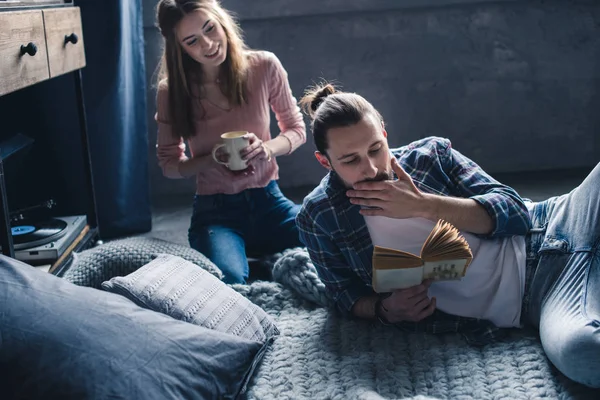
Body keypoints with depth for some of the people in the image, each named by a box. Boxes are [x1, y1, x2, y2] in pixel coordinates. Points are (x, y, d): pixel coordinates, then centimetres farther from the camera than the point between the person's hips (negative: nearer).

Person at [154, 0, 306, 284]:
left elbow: (296, 129, 7)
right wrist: (212, 160, -17)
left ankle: (263, 261, 3)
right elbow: (169, 163, 4)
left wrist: (267, 148, -16)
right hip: (215, 209, -2)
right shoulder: (171, 91, -5)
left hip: (268, 200, 3)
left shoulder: (264, 66, -5)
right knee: (228, 284, -34)